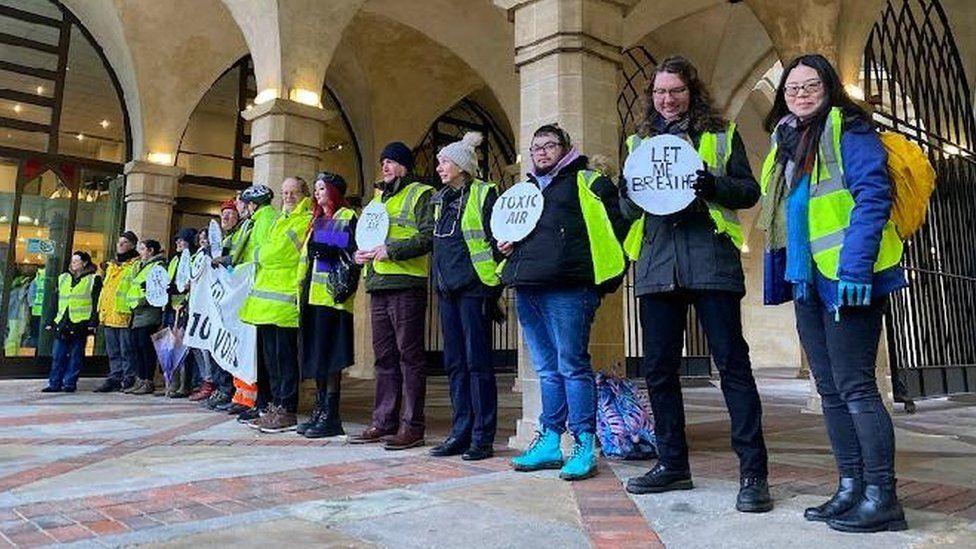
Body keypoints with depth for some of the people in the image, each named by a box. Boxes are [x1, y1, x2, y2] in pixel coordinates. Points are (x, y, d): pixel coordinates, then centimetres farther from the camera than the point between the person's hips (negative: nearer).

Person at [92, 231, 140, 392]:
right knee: (113, 351, 11)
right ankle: (115, 377, 17)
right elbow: (105, 287, 27)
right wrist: (101, 309, 21)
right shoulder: (111, 265, 21)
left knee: (126, 350, -4)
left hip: (124, 314, -8)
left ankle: (129, 379, 2)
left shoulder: (135, 264, -4)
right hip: (109, 314, 8)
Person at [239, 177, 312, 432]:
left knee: (285, 354, -7)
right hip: (266, 298, 9)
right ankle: (276, 405, 17)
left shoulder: (307, 220, -3)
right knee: (270, 354, 10)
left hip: (285, 298, -9)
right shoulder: (279, 220, 25)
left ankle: (287, 411, -1)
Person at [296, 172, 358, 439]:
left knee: (329, 356, -9)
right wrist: (302, 288, 17)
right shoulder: (317, 220, 24)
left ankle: (330, 416, -5)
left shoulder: (347, 217, 0)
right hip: (313, 295, 8)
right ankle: (320, 409, 16)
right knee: (315, 354, 9)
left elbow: (355, 253, -9)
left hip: (332, 295, -8)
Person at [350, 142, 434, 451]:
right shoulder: (377, 198, 25)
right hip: (378, 285, 8)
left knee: (410, 355, -5)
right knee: (384, 356, 11)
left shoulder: (420, 194, 0)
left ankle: (411, 426, 1)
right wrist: (361, 252, 11)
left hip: (407, 285, -8)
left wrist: (392, 250, -18)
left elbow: (428, 237, -12)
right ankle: (383, 422, 18)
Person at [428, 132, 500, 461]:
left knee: (477, 360, -4)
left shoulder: (483, 193, -3)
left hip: (473, 286, -7)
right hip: (447, 287, 8)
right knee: (454, 362, 9)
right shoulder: (441, 199, 19)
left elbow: (496, 240, -8)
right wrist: (437, 281, 18)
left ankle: (482, 437, 4)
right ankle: (461, 433, 17)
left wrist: (493, 289, -12)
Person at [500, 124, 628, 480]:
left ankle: (584, 446, 0)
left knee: (572, 366, -8)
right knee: (547, 370, 11)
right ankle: (549, 442, 17)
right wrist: (504, 246, 15)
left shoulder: (586, 181, 6)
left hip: (567, 287, -6)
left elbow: (616, 223, -1)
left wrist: (593, 257, -8)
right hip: (527, 288, 7)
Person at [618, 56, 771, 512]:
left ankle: (753, 472, 3)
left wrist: (713, 186, -14)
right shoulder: (640, 141, 19)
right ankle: (672, 463, 18)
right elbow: (628, 210, 18)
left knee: (732, 362, -5)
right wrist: (630, 193, -5)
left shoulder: (720, 134, 11)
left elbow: (749, 191, 6)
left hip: (710, 257, -3)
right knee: (658, 367, 5)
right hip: (656, 263, 4)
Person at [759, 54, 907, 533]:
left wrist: (855, 268, -23)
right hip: (808, 281, 8)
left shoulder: (847, 129, -4)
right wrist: (789, 275, 16)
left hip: (846, 280, -8)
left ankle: (881, 496, 5)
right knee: (830, 389, 10)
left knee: (853, 385, -6)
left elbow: (873, 197, -15)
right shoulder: (787, 142, 19)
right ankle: (850, 489, 19)